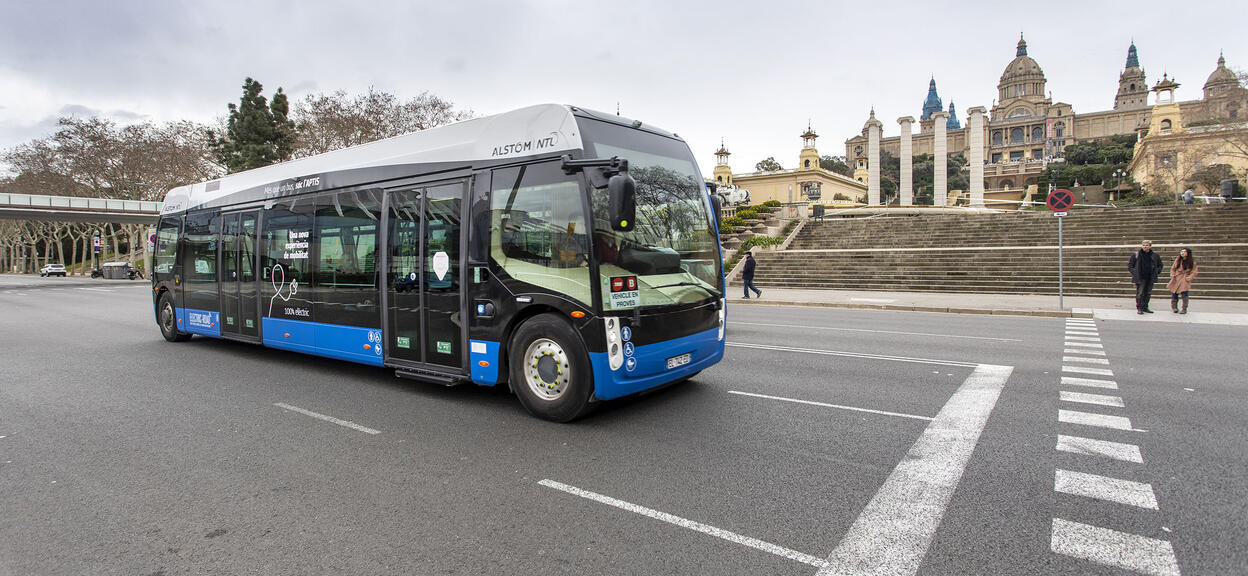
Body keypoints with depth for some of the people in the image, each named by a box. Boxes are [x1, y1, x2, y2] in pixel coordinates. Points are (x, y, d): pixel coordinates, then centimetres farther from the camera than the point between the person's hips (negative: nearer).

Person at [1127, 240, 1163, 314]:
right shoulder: (1136, 255, -1)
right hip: (1140, 278, -3)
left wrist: (1157, 272, 8)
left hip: (1150, 278, 3)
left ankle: (1145, 308, 18)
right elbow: (1130, 265, 5)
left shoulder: (1155, 256, 7)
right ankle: (1139, 308, -2)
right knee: (1140, 293, -6)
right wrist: (1134, 273, -3)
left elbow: (1160, 265, 20)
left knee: (1148, 293, 9)